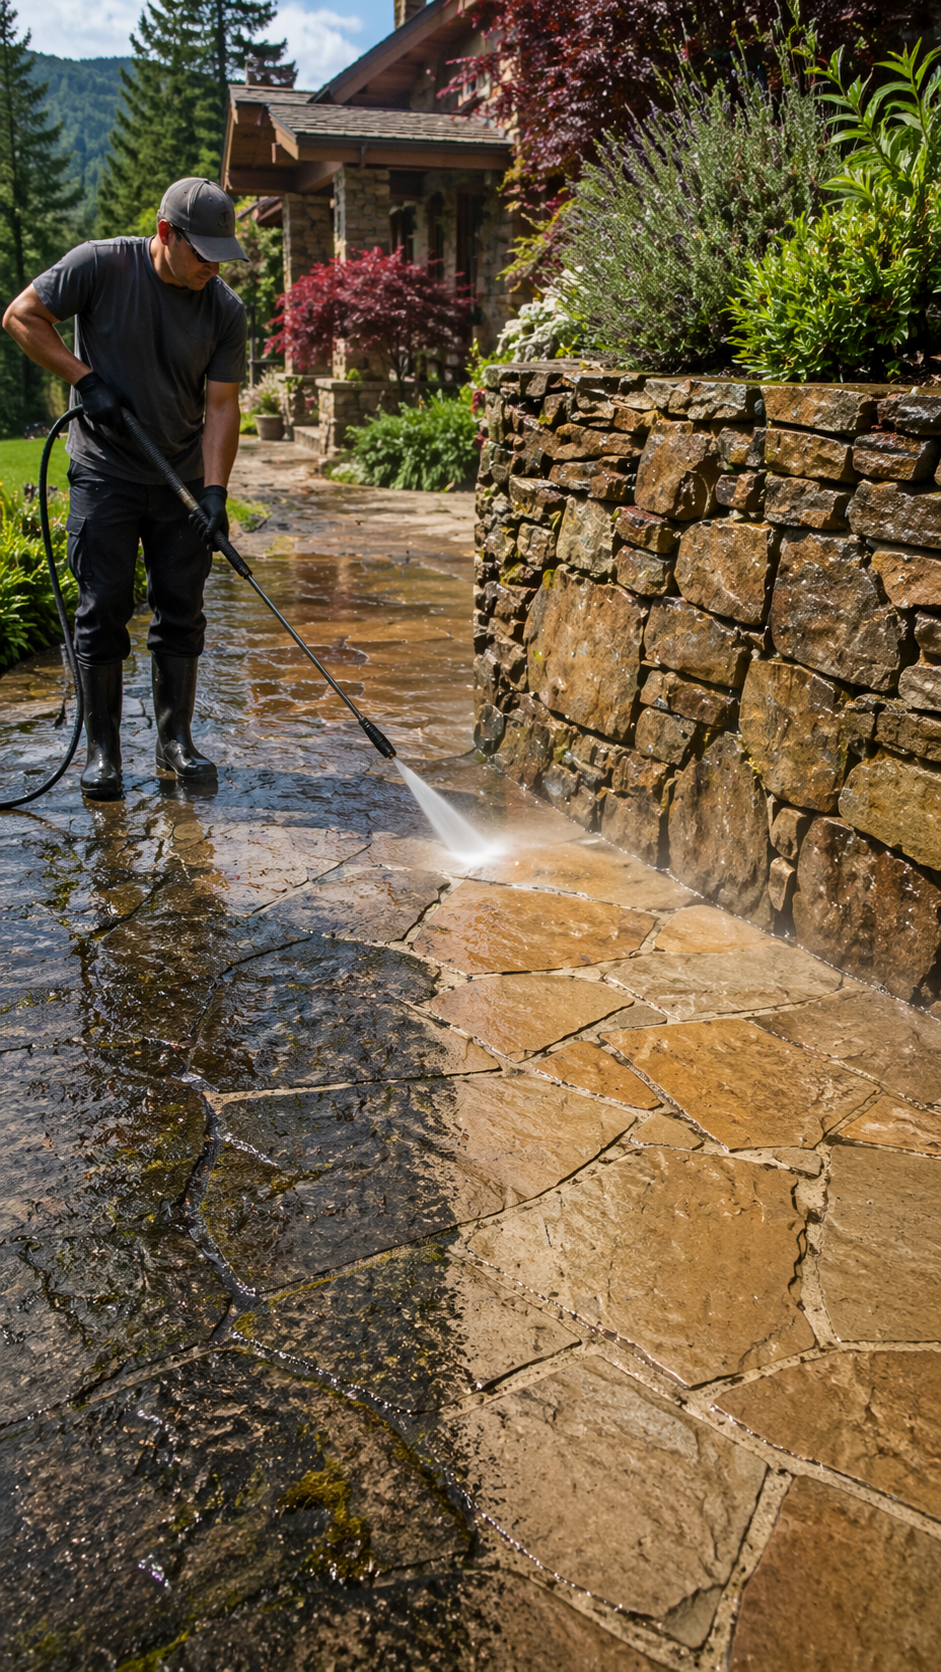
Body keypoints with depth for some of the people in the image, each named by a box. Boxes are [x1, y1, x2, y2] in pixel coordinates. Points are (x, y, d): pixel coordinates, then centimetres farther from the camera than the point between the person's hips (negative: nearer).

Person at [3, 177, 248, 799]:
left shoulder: (226, 310, -4)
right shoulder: (100, 266, -10)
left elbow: (221, 407, -6)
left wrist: (214, 490, -18)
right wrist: (86, 380, -13)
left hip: (182, 480, 3)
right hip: (105, 474, -2)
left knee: (182, 613, 4)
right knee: (103, 611, -3)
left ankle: (176, 740, 16)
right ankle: (103, 751, 6)